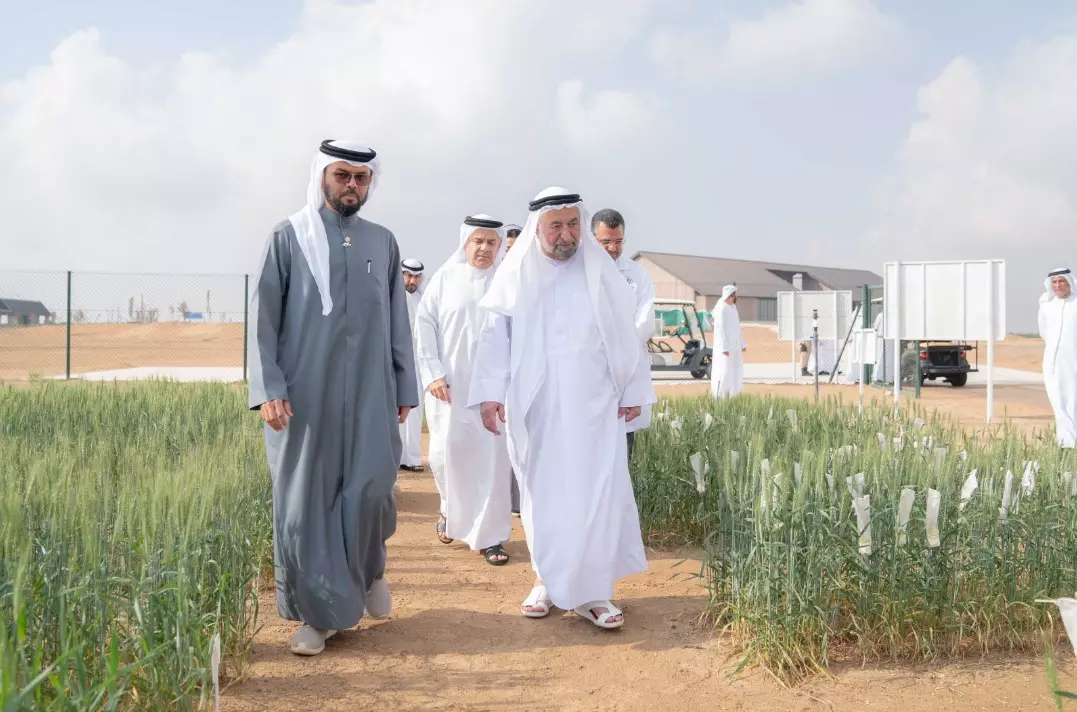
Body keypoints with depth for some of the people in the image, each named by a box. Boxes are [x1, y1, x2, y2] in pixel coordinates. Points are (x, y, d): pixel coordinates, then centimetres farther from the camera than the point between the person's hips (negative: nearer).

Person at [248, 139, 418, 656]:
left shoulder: (383, 242, 11)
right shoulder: (289, 237, 3)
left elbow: (398, 322, 13)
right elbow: (263, 317, -2)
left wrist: (405, 389, 10)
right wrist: (268, 390, -11)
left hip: (370, 393, 2)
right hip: (304, 394, -1)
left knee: (370, 489, -9)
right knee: (305, 500, 2)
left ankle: (370, 568, 23)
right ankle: (317, 613, 15)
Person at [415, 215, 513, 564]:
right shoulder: (445, 278, 4)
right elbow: (424, 326, 4)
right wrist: (433, 374, -3)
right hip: (450, 385, 1)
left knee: (492, 459, -2)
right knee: (447, 452, 1)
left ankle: (489, 535, 7)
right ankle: (450, 509, 30)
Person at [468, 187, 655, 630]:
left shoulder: (600, 271, 4)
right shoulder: (515, 276, 4)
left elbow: (624, 335, 6)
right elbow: (495, 336, 5)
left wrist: (633, 391, 5)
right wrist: (490, 393, -3)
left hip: (593, 406, 0)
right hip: (535, 408, 1)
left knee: (596, 493, -5)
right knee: (542, 494, 7)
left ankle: (592, 590, 1)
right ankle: (547, 580, 19)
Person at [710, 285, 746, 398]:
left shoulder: (733, 308, 13)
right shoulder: (721, 309, -15)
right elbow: (720, 329, -19)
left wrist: (742, 344, 15)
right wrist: (724, 348, -23)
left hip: (735, 346, 9)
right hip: (726, 346, -9)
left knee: (735, 371, 8)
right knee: (724, 371, -8)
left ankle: (733, 395, 13)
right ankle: (719, 396, -1)